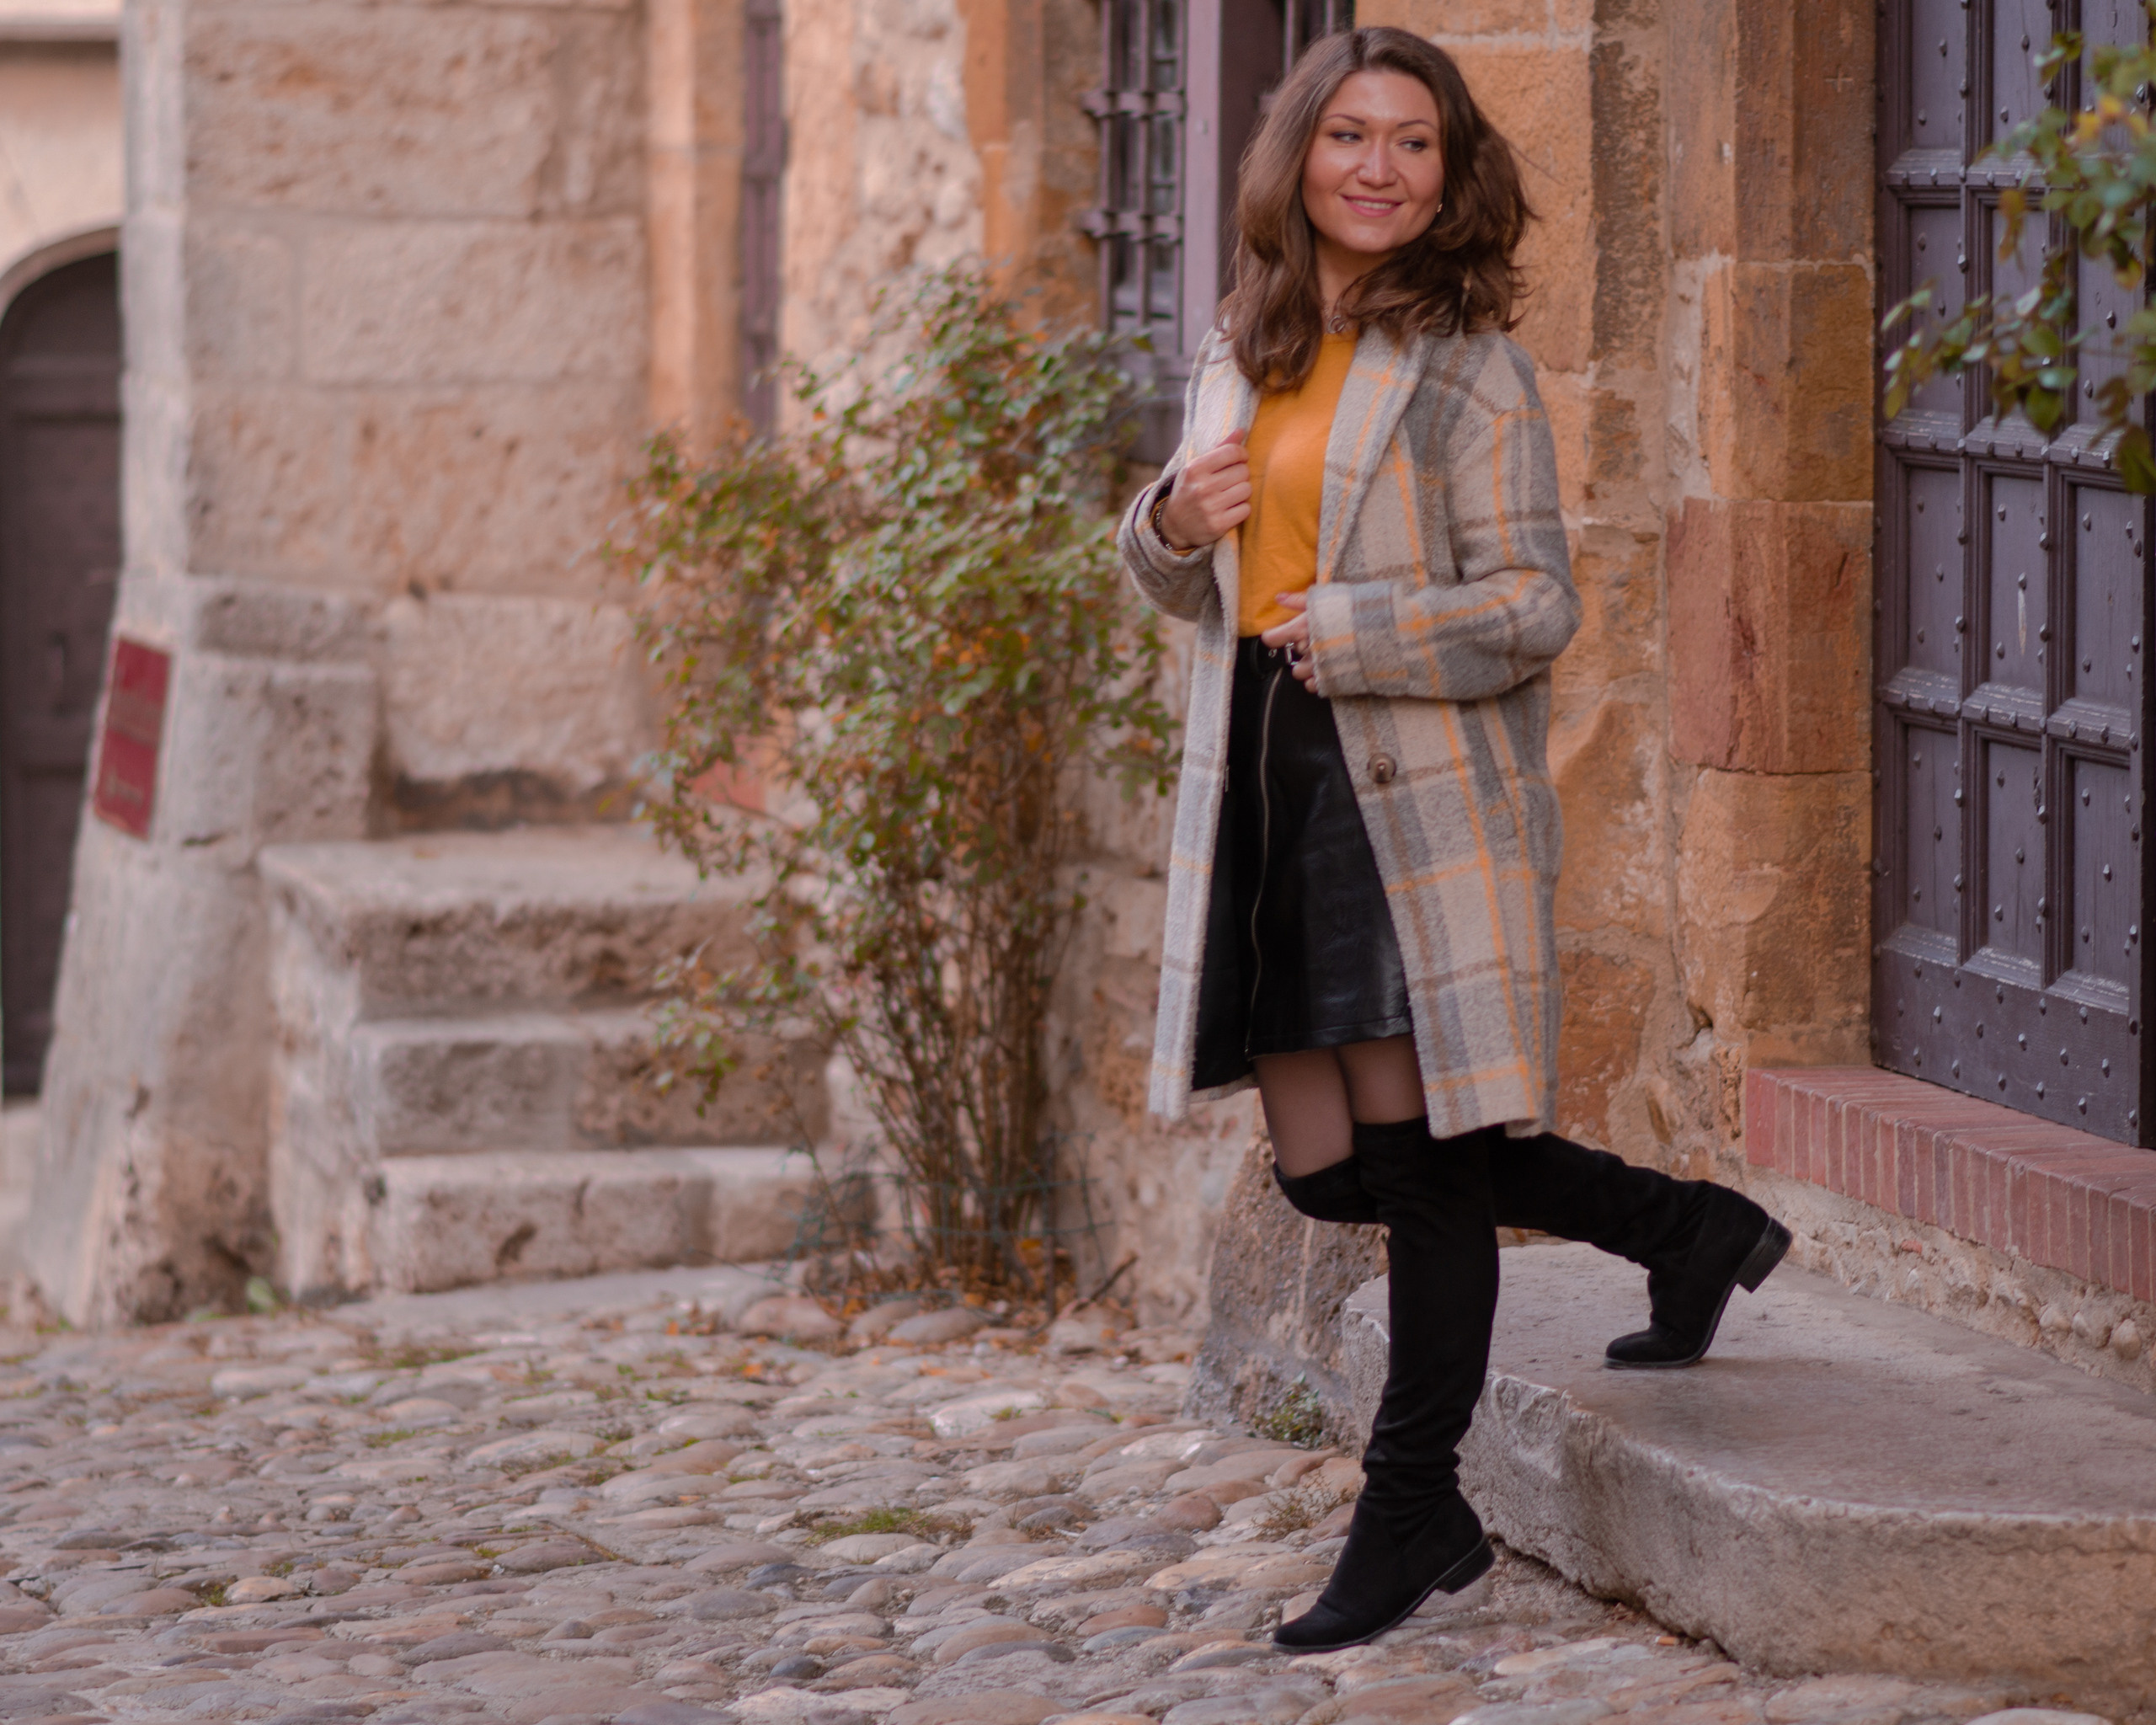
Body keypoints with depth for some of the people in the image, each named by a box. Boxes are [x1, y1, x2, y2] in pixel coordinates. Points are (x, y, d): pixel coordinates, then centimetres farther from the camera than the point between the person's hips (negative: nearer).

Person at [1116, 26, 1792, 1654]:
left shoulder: (1466, 368, -8)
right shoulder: (1244, 352, 12)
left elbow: (1535, 607, -11)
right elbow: (1190, 586, 21)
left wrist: (1350, 633, -19)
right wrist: (1173, 524, -1)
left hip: (1420, 786, -7)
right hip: (1265, 784, 7)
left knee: (1419, 1158, -2)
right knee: (1328, 1165, 8)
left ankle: (1416, 1517, 12)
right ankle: (1690, 1232, 27)